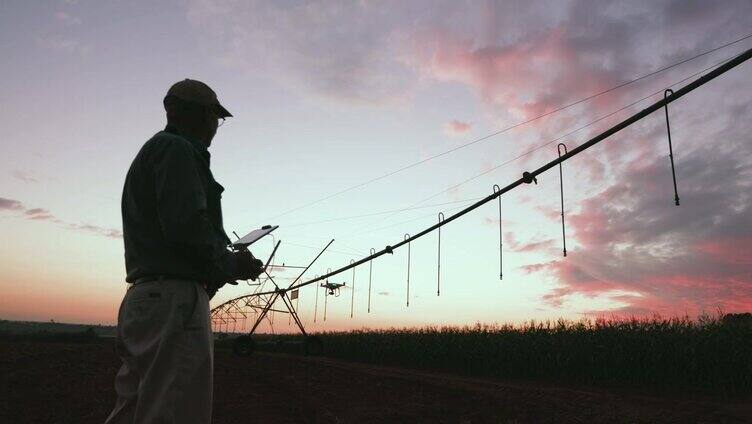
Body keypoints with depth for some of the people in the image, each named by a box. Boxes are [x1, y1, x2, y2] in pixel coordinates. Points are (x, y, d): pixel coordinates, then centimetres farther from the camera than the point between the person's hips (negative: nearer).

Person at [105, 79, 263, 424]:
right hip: (174, 301, -10)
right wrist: (229, 264, -4)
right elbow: (185, 225, -21)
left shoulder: (148, 154, 25)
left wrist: (228, 264, 16)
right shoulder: (177, 149, -5)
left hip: (141, 301, 10)